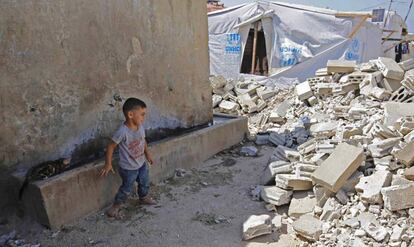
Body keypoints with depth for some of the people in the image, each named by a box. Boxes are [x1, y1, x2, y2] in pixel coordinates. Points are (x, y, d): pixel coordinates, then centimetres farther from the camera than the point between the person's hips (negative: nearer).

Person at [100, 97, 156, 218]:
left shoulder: (140, 127, -9)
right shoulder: (123, 131, -30)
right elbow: (111, 146, -22)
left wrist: (147, 154, 17)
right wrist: (108, 164, -17)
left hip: (142, 163, 7)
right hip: (128, 168, -7)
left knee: (145, 183, 24)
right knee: (126, 189, 8)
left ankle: (144, 197, 50)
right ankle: (117, 204, 31)